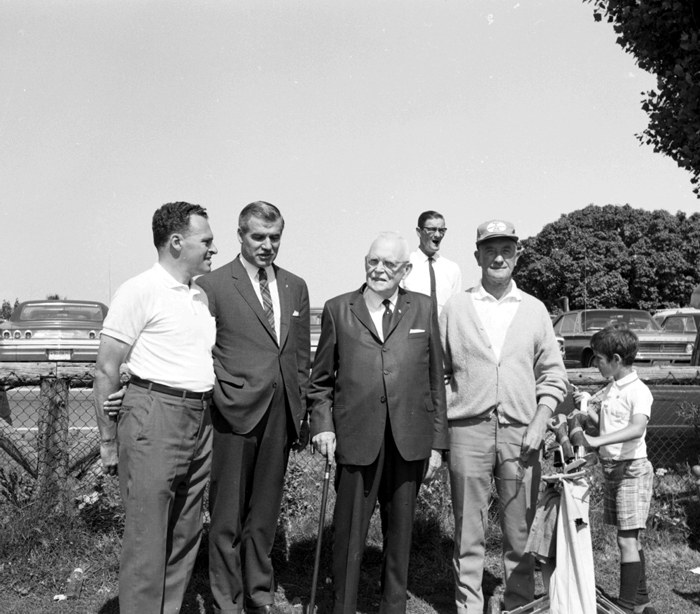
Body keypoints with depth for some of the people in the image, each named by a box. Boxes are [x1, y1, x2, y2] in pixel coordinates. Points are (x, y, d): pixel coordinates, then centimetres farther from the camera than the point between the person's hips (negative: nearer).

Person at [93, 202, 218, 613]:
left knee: (185, 536, 14)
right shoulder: (140, 291, -8)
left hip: (200, 421, 7)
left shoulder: (201, 296, 14)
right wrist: (108, 441, -7)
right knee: (147, 538, 0)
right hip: (155, 415, -7)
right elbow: (106, 369, -8)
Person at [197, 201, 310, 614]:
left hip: (281, 416, 5)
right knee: (228, 514, 7)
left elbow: (302, 355, 13)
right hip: (235, 413, -4)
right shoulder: (213, 286, -4)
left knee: (265, 512, 16)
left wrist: (302, 413, 10)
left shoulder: (296, 287, 12)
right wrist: (220, 397, -11)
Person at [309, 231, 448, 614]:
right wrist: (322, 424, -4)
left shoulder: (423, 310, 8)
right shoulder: (338, 310, 6)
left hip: (409, 442, 2)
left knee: (400, 532, 13)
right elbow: (322, 379, 9)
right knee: (349, 533, 5)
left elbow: (435, 381, 8)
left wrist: (437, 441, 6)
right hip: (356, 439, -1)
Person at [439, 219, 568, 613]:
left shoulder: (535, 310, 9)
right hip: (468, 431, -1)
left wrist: (539, 425, -3)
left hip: (521, 432, 1)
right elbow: (438, 371, 6)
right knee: (468, 532, 7)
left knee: (521, 532, 8)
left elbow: (553, 376, 9)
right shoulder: (455, 308, 5)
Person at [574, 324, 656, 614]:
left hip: (632, 468, -8)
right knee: (630, 538, 15)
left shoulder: (638, 391, -15)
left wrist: (598, 441, -40)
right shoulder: (609, 389, 11)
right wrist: (587, 405, 4)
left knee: (626, 538, -7)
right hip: (611, 468, 8)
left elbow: (637, 428, -31)